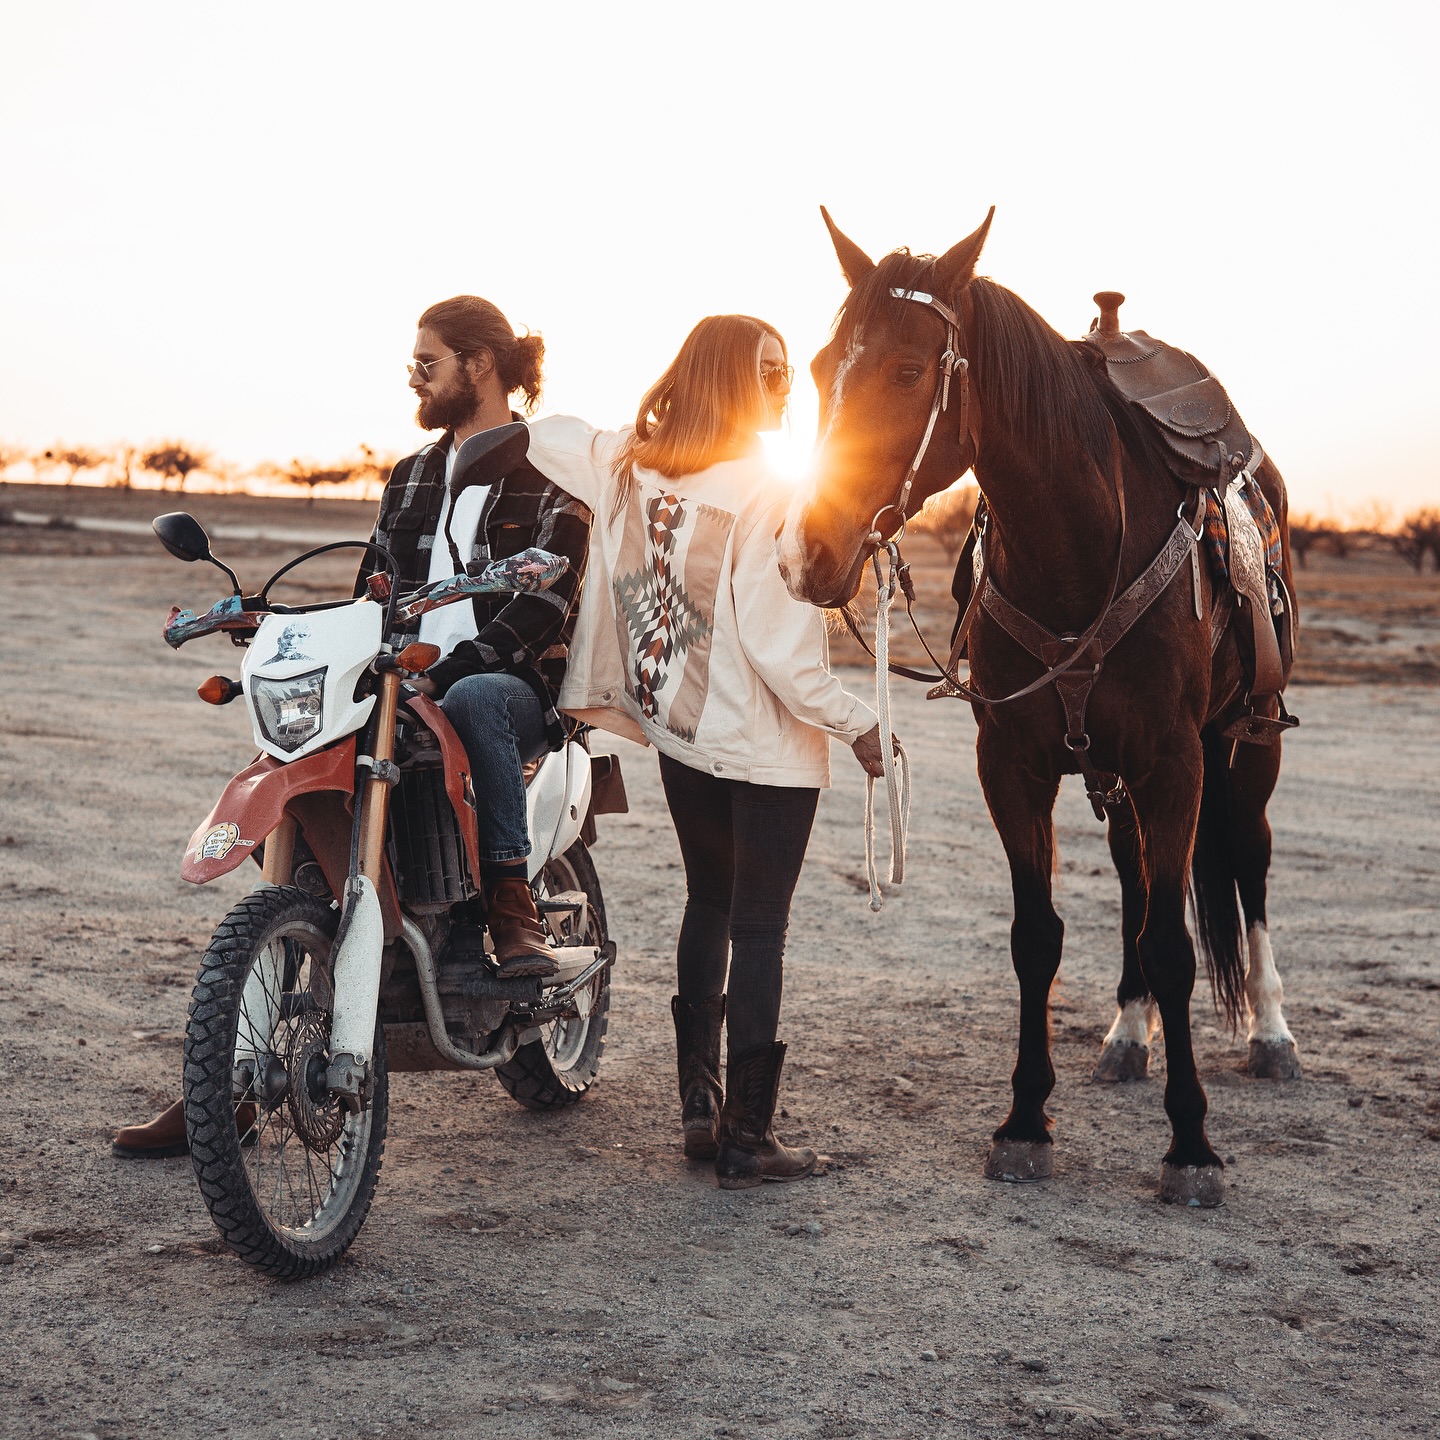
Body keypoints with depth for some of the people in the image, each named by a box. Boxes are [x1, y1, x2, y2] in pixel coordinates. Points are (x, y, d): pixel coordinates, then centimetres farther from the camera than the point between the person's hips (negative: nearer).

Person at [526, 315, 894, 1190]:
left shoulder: (627, 466, 0)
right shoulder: (767, 493, -19)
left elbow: (543, 437, 15)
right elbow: (777, 643, -22)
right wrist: (856, 722, -13)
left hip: (680, 731, 7)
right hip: (766, 745, -7)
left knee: (708, 908, 20)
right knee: (759, 930, 1)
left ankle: (699, 1105, 26)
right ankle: (747, 1136, 6)